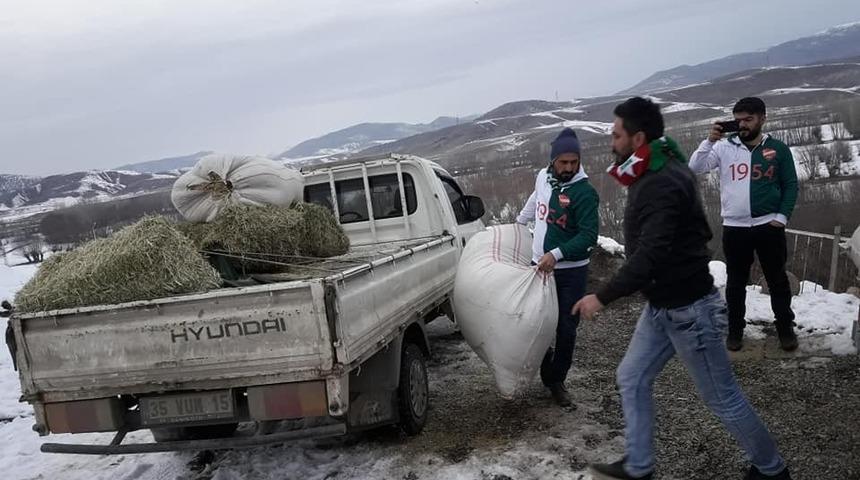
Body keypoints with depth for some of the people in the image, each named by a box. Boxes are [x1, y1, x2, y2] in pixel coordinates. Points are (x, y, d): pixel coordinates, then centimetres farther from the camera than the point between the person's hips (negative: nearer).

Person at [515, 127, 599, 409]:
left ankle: (556, 382, 19)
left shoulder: (584, 192, -16)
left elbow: (589, 236, -22)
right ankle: (549, 372, 30)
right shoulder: (543, 177, 2)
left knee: (566, 330, 3)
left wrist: (556, 254, -31)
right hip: (539, 265, 5)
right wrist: (519, 221, 35)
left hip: (570, 271, -5)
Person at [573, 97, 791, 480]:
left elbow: (650, 255, -31)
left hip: (687, 308, -10)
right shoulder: (656, 174, 8)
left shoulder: (663, 185, -25)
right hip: (662, 304, 10)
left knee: (721, 397, 7)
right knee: (632, 378, 13)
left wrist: (603, 297, -27)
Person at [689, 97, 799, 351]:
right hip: (734, 228, 0)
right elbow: (695, 168, -9)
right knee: (736, 283, 10)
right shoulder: (724, 147, -1)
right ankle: (735, 330, 22)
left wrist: (781, 216, -5)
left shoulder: (778, 149, 1)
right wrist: (710, 140, -20)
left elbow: (791, 185, 5)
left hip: (769, 226, 0)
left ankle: (785, 329, 26)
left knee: (777, 280, 11)